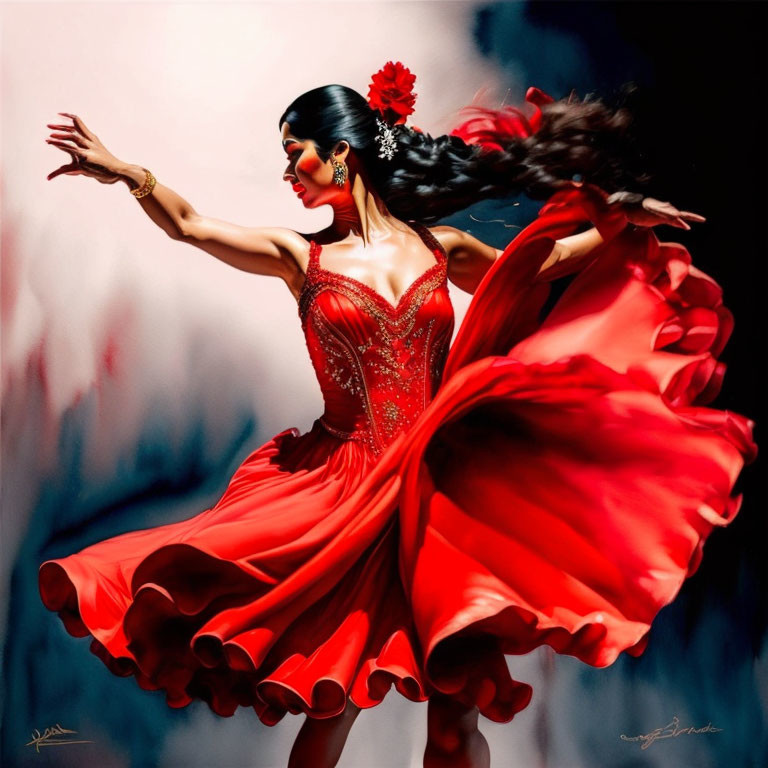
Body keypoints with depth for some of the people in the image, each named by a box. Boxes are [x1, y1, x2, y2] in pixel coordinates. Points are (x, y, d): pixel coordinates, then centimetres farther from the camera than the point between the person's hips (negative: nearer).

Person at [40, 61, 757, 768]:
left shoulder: (441, 249, 9)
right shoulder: (301, 255, 6)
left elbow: (539, 266, 19)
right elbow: (188, 225, 1)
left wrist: (623, 221, 7)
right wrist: (123, 170, -10)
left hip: (437, 494, 1)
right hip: (343, 497, -1)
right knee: (332, 706, 1)